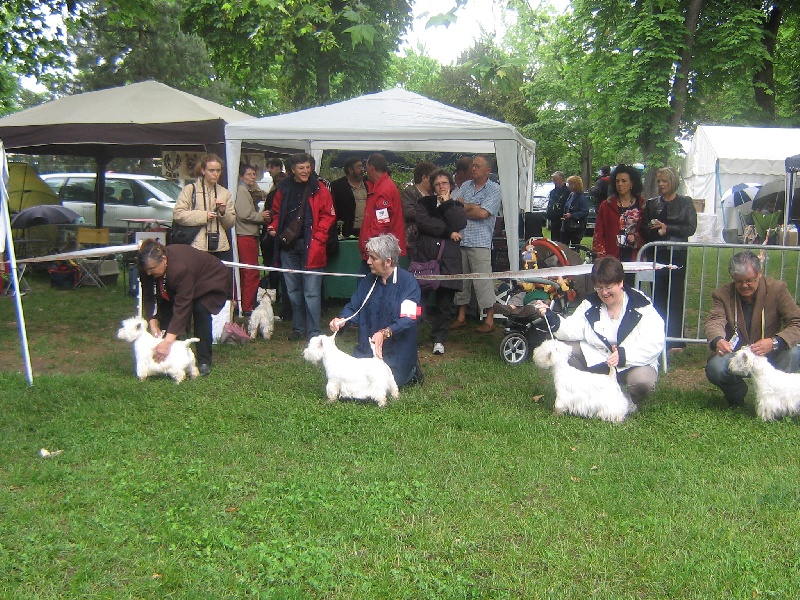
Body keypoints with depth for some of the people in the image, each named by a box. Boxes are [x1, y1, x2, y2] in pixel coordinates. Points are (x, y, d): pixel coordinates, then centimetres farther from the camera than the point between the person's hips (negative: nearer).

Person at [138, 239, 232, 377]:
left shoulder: (181, 268, -43)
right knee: (165, 306, -12)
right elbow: (148, 298, -15)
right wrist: (153, 325, -27)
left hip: (212, 282, -7)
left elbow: (182, 307, -45)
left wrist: (168, 342, -48)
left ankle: (204, 361, -18)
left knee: (200, 309, -29)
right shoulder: (148, 269, -23)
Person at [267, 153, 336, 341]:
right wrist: (274, 227, 1)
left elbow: (328, 216, -3)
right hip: (288, 246, 5)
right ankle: (298, 328, 24)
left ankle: (313, 332, 2)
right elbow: (277, 213, 19)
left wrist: (317, 238, -12)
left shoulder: (319, 189, -2)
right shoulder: (284, 189, 9)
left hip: (310, 246, -4)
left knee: (311, 292, -5)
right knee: (293, 290, 12)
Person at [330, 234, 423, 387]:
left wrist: (385, 333, -38)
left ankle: (410, 371, 14)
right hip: (367, 349, 6)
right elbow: (353, 307, 8)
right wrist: (341, 320, -15)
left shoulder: (408, 282, -13)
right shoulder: (368, 281, 6)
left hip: (397, 353, -6)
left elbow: (408, 319, -22)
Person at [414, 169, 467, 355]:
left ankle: (439, 339, 6)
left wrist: (447, 203, -3)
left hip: (448, 259, 1)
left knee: (445, 302, -1)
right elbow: (422, 222, -6)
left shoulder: (456, 206, 17)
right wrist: (448, 232, -7)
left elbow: (459, 224, -3)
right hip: (425, 255, -1)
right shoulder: (424, 202, 14)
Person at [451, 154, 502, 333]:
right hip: (460, 240, 6)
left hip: (480, 242, -6)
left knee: (483, 281, -5)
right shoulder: (466, 186, 15)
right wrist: (473, 207, -9)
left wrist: (464, 207, -1)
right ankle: (461, 316, 21)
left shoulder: (494, 189, -2)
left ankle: (489, 320, 2)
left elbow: (483, 213, -14)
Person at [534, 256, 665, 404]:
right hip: (596, 358, 4)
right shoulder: (590, 305, 2)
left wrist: (623, 355, -35)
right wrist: (551, 318, -25)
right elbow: (572, 330, -6)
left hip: (632, 363, -4)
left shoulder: (642, 308, -13)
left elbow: (654, 345, -21)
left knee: (643, 380, -38)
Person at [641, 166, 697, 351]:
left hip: (677, 255, -3)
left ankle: (676, 341, 1)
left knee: (675, 297, -4)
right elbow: (644, 229, 11)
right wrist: (655, 230, -10)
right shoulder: (651, 204, 14)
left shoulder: (685, 203, 6)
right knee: (658, 297, 1)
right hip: (656, 255, 3)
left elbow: (691, 228, -4)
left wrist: (667, 229, -14)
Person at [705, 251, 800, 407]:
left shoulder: (777, 289, -7)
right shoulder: (722, 294, -4)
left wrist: (774, 342, -36)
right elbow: (714, 321, -21)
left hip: (769, 356, 0)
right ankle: (739, 395, -1)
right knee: (715, 368, -32)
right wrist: (718, 340, -47)